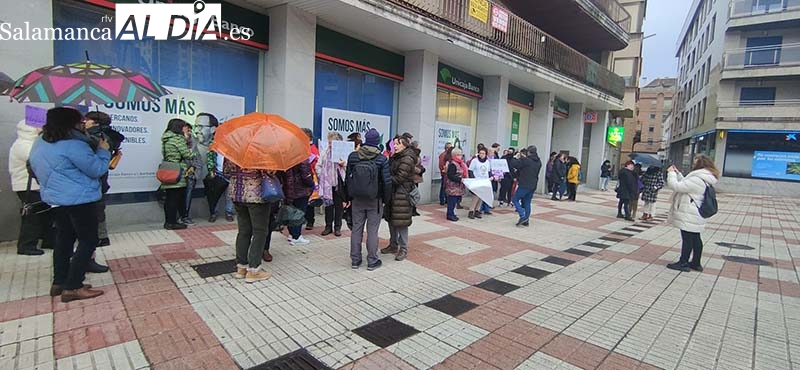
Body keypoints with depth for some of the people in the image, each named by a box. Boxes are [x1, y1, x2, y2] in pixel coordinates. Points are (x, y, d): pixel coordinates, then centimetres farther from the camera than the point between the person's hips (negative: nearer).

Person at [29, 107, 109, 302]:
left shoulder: (40, 142, 9)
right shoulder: (73, 145, -22)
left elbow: (36, 169, 22)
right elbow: (97, 170, -18)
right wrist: (103, 151, -4)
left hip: (55, 198, 10)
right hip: (79, 200, -10)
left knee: (64, 239, 18)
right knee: (88, 241, -2)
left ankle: (59, 283, 24)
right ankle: (72, 287, -2)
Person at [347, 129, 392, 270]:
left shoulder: (353, 156, -3)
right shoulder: (381, 159, -12)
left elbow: (347, 178, 2)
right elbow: (387, 182, -11)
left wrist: (349, 197, 11)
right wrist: (386, 199, 3)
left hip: (357, 199, 3)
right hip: (375, 201, -3)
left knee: (356, 229, 11)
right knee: (372, 230, 6)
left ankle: (355, 260, 21)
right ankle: (372, 261, 14)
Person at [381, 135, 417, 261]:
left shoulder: (408, 159, -15)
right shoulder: (395, 157, 15)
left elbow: (399, 178, -19)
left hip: (402, 195, -9)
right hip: (393, 193, 9)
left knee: (400, 222, -2)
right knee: (391, 219, 15)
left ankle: (403, 249, 10)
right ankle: (393, 245, 28)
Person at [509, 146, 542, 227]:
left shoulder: (525, 160, -15)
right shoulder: (539, 162, 9)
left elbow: (512, 164, -18)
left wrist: (516, 158, 2)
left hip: (524, 185, -7)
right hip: (533, 185, 7)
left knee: (515, 200, 4)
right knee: (527, 202, 14)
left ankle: (523, 216, -9)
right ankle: (526, 221, 15)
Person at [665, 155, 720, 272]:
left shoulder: (697, 180, -23)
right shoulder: (704, 179, 11)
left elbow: (676, 186, -23)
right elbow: (685, 184, 19)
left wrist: (671, 173, -9)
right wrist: (677, 173, 14)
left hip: (689, 216, -10)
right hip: (695, 215, 10)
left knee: (687, 239, -1)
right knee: (695, 238, 15)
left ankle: (683, 263, 8)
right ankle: (696, 263, 25)